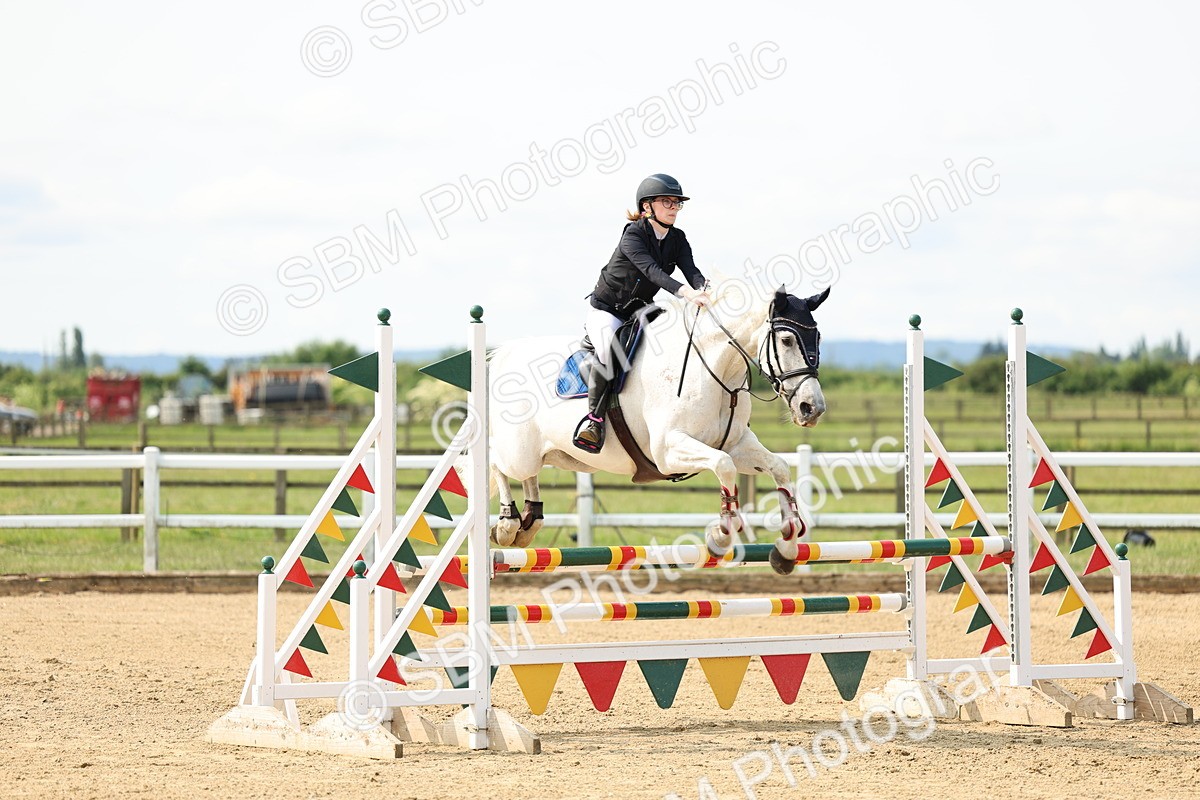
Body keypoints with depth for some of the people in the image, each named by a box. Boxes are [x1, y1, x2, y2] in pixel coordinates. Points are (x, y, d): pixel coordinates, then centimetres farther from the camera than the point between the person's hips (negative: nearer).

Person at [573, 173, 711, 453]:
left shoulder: (677, 239, 1)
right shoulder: (633, 235, -20)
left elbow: (690, 270, -15)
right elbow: (652, 270, -36)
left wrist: (704, 288, -39)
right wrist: (685, 292, -52)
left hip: (640, 309, 7)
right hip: (606, 310, -7)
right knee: (610, 351, -34)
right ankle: (594, 417, -23)